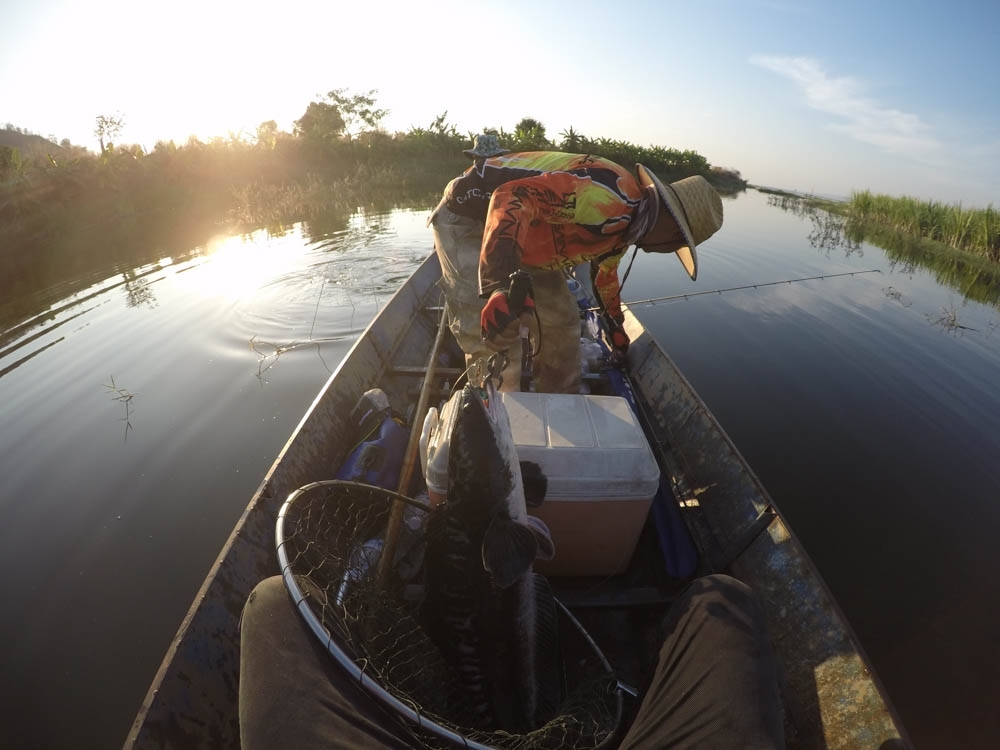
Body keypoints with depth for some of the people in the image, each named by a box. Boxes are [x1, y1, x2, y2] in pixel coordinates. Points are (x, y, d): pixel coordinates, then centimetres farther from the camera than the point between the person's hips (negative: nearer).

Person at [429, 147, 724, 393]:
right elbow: (512, 198, -39)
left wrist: (615, 326, 35)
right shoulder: (609, 197, -30)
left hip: (520, 237, 9)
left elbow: (605, 274, 23)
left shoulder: (622, 227, 3)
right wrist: (500, 286, -50)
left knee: (561, 320, 9)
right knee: (493, 336, -19)